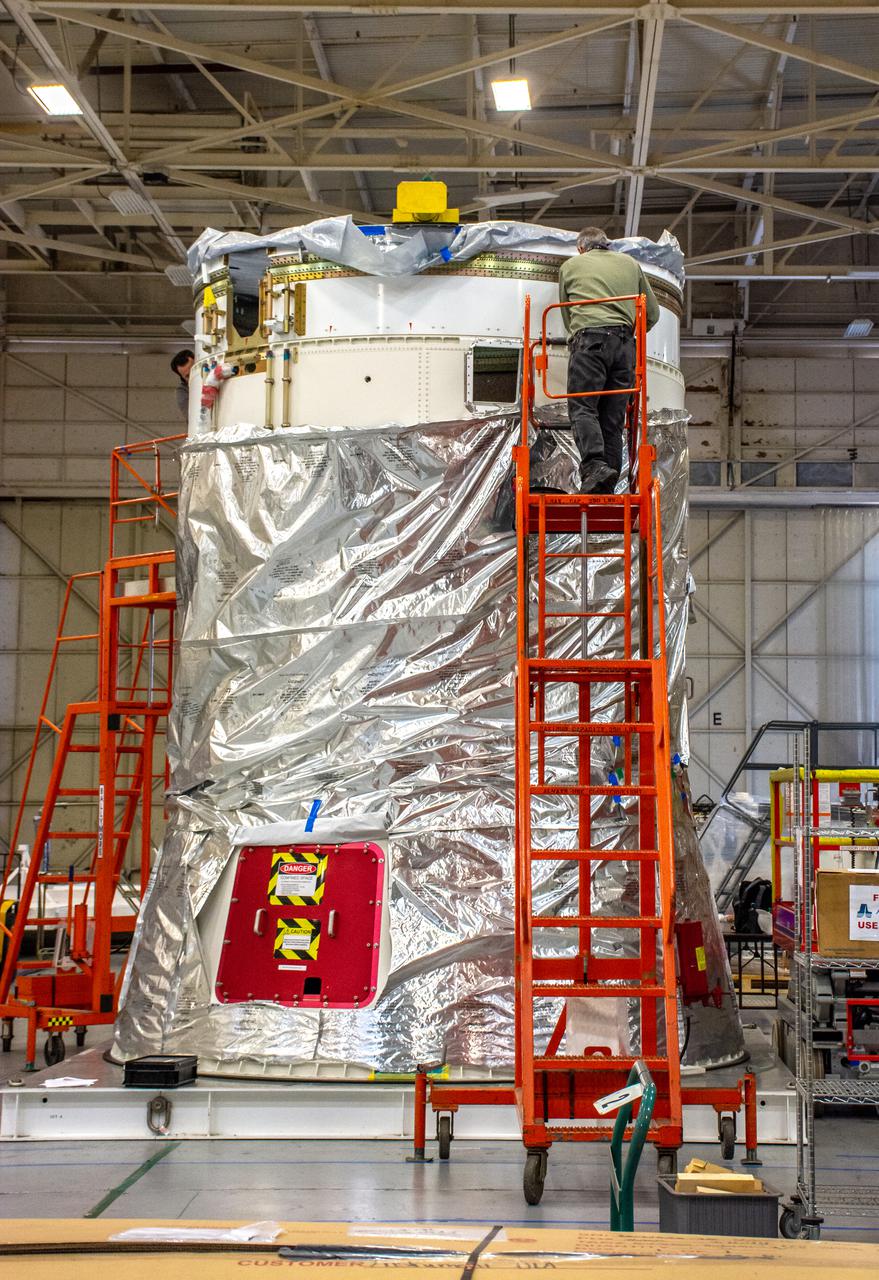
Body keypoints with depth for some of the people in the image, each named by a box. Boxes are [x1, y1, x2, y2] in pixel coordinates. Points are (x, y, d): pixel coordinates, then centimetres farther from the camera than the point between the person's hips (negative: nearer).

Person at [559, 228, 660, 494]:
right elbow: (652, 313, 24)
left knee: (582, 408, -9)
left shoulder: (570, 265, 19)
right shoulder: (630, 263, 24)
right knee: (613, 417, 3)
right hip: (624, 344, 3)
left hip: (589, 339, -3)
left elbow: (567, 316, 25)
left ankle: (594, 464, -32)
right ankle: (606, 489, -2)